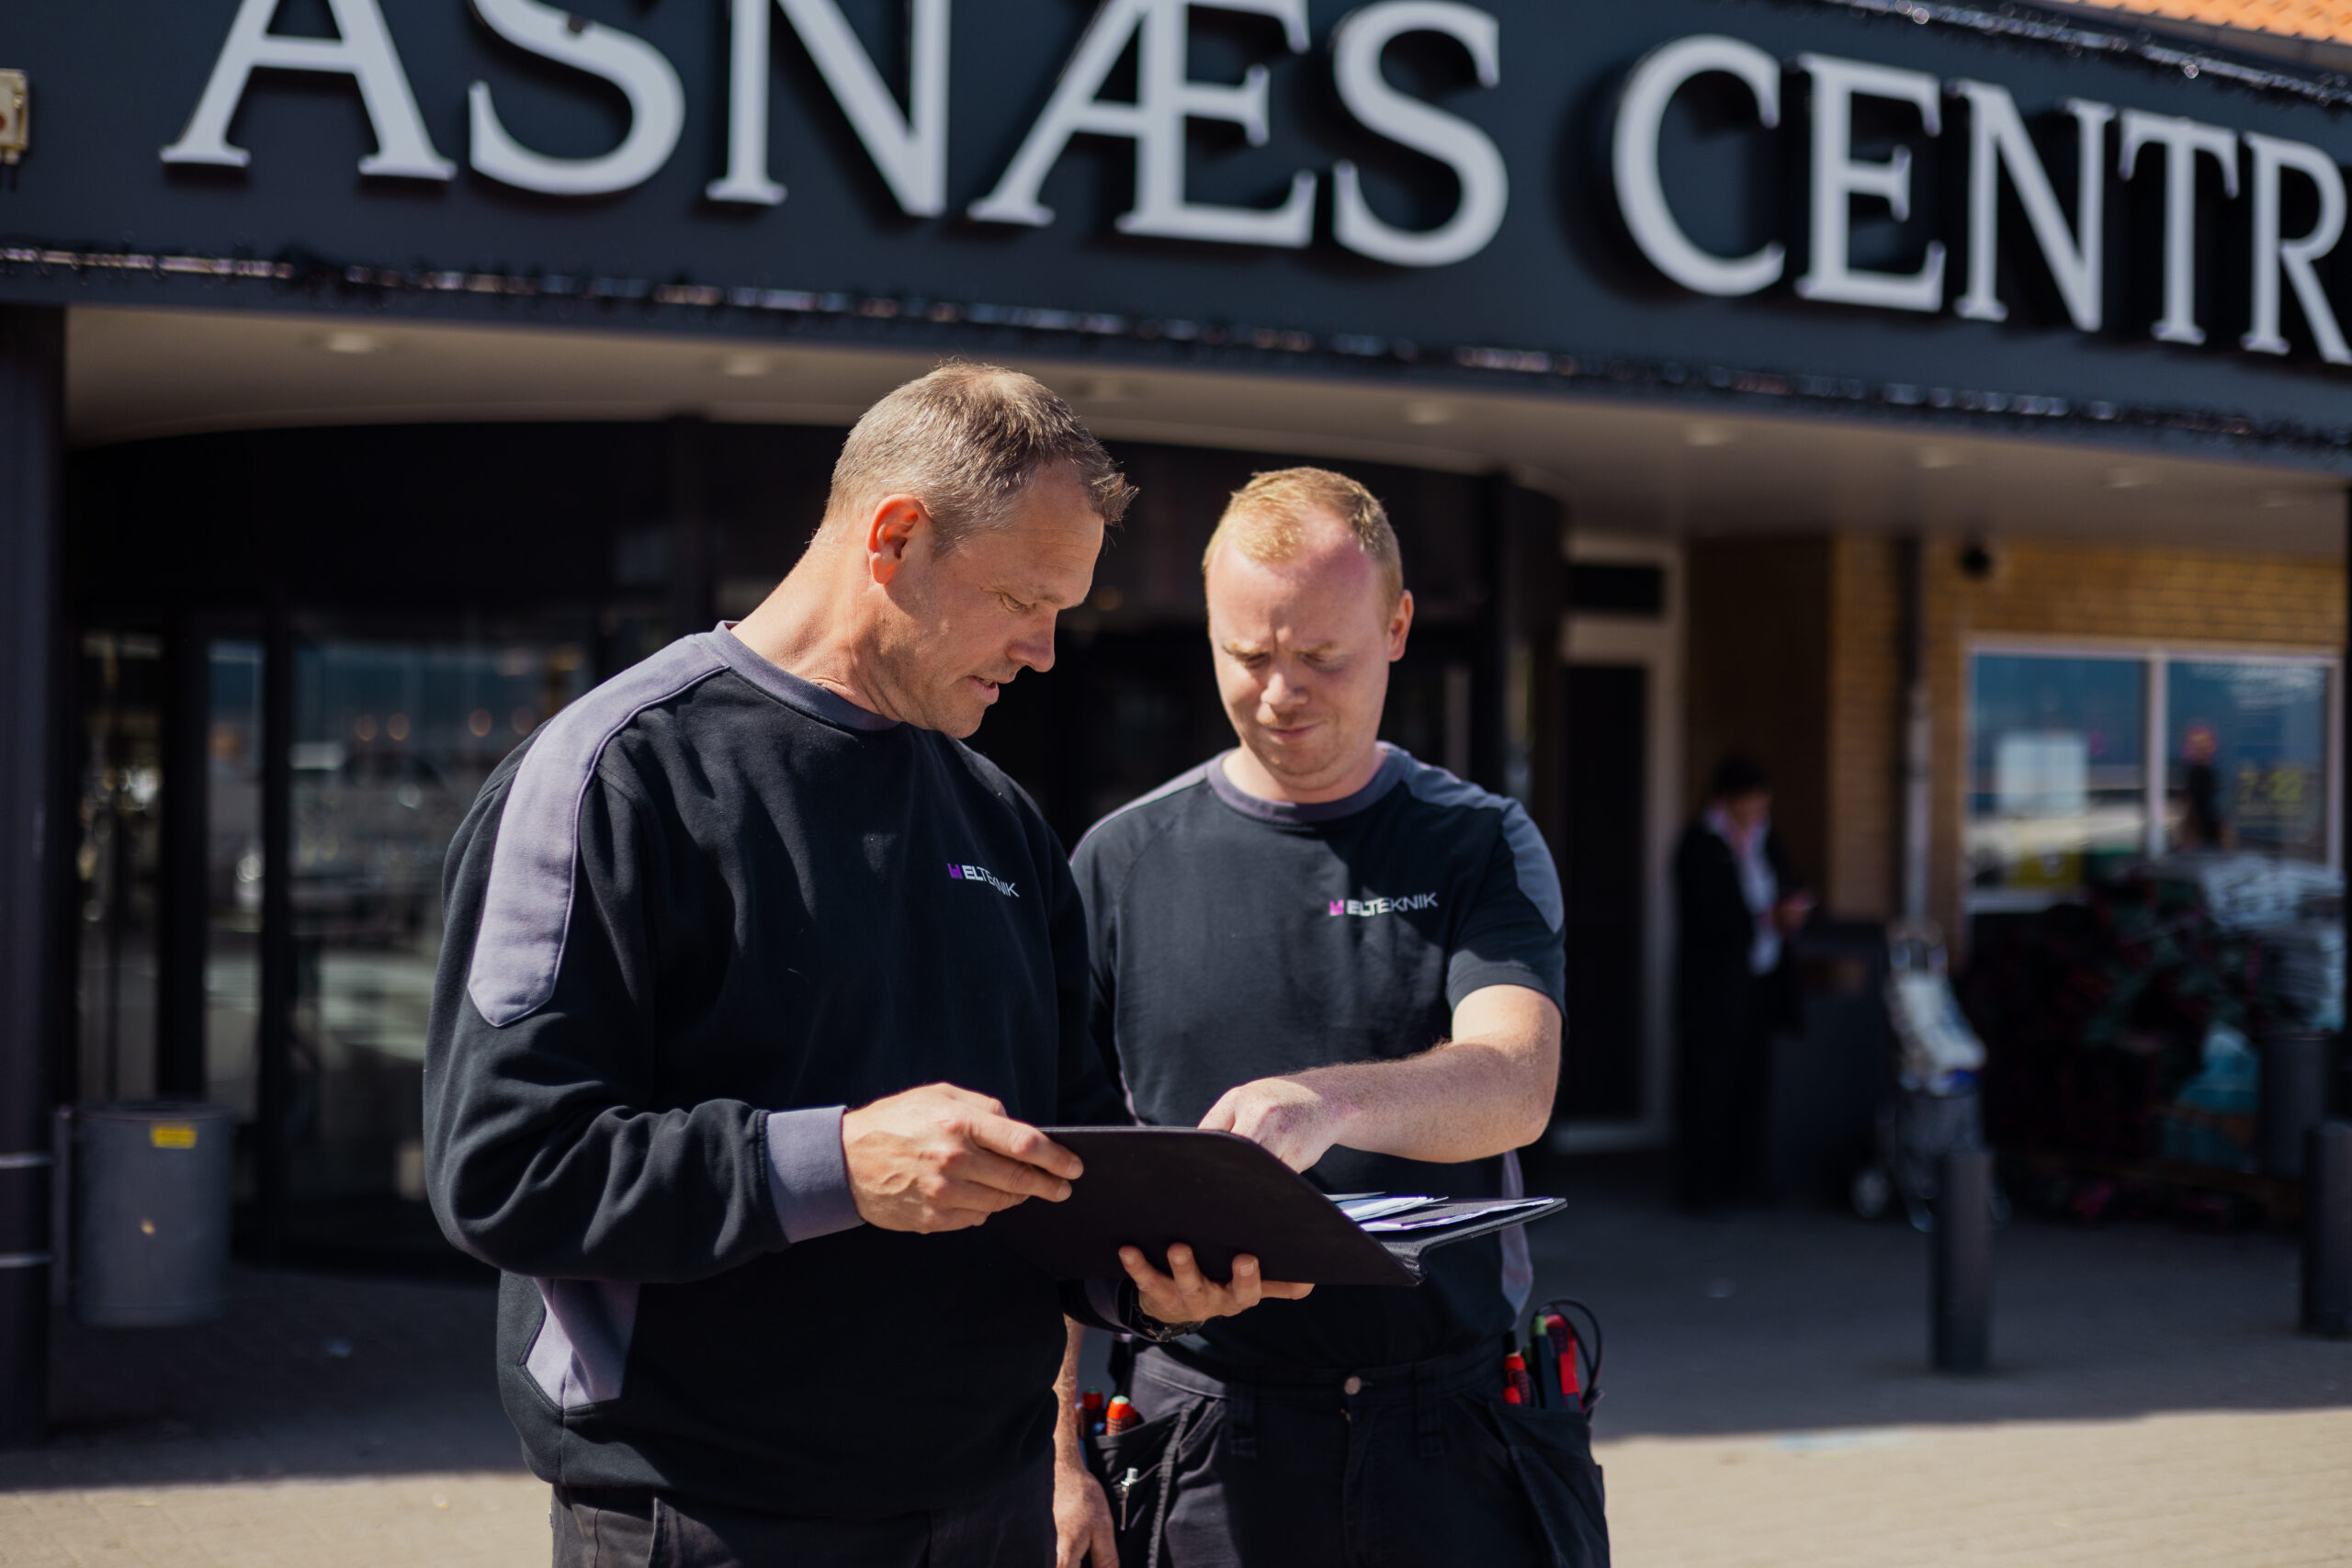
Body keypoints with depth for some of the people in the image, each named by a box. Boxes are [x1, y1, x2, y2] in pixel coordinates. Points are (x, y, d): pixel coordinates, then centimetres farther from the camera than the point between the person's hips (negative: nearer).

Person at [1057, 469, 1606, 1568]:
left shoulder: (1481, 847, 3)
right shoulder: (1124, 860, 4)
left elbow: (1514, 1085, -16)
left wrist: (1329, 1104, -36)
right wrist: (1058, 1457, -1)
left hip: (1459, 1443, 0)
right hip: (1209, 1448, 0)